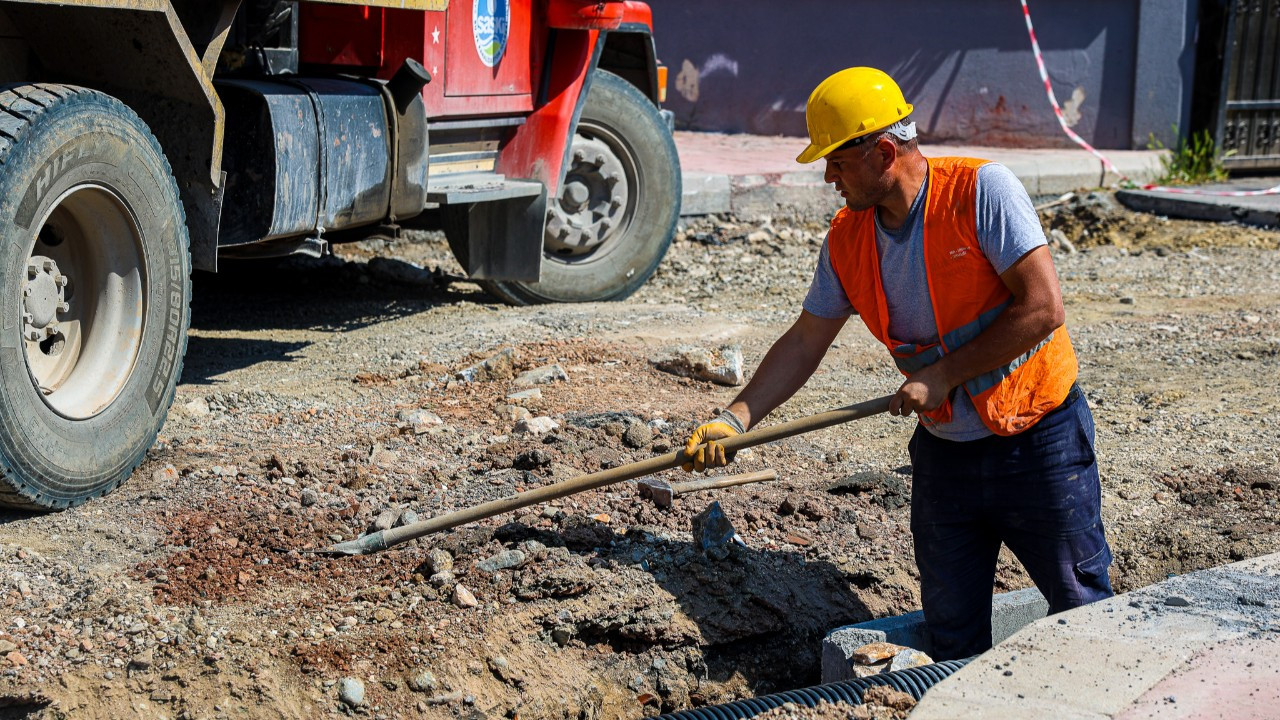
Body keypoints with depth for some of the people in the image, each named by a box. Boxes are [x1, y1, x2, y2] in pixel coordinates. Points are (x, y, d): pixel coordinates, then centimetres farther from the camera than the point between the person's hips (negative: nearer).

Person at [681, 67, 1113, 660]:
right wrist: (735, 418, -3)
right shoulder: (847, 239, 1)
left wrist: (942, 375, -19)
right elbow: (804, 343, 8)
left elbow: (1043, 309, -22)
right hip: (944, 452, 5)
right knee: (953, 638, 7)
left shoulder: (982, 191, -17)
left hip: (1038, 445, -5)